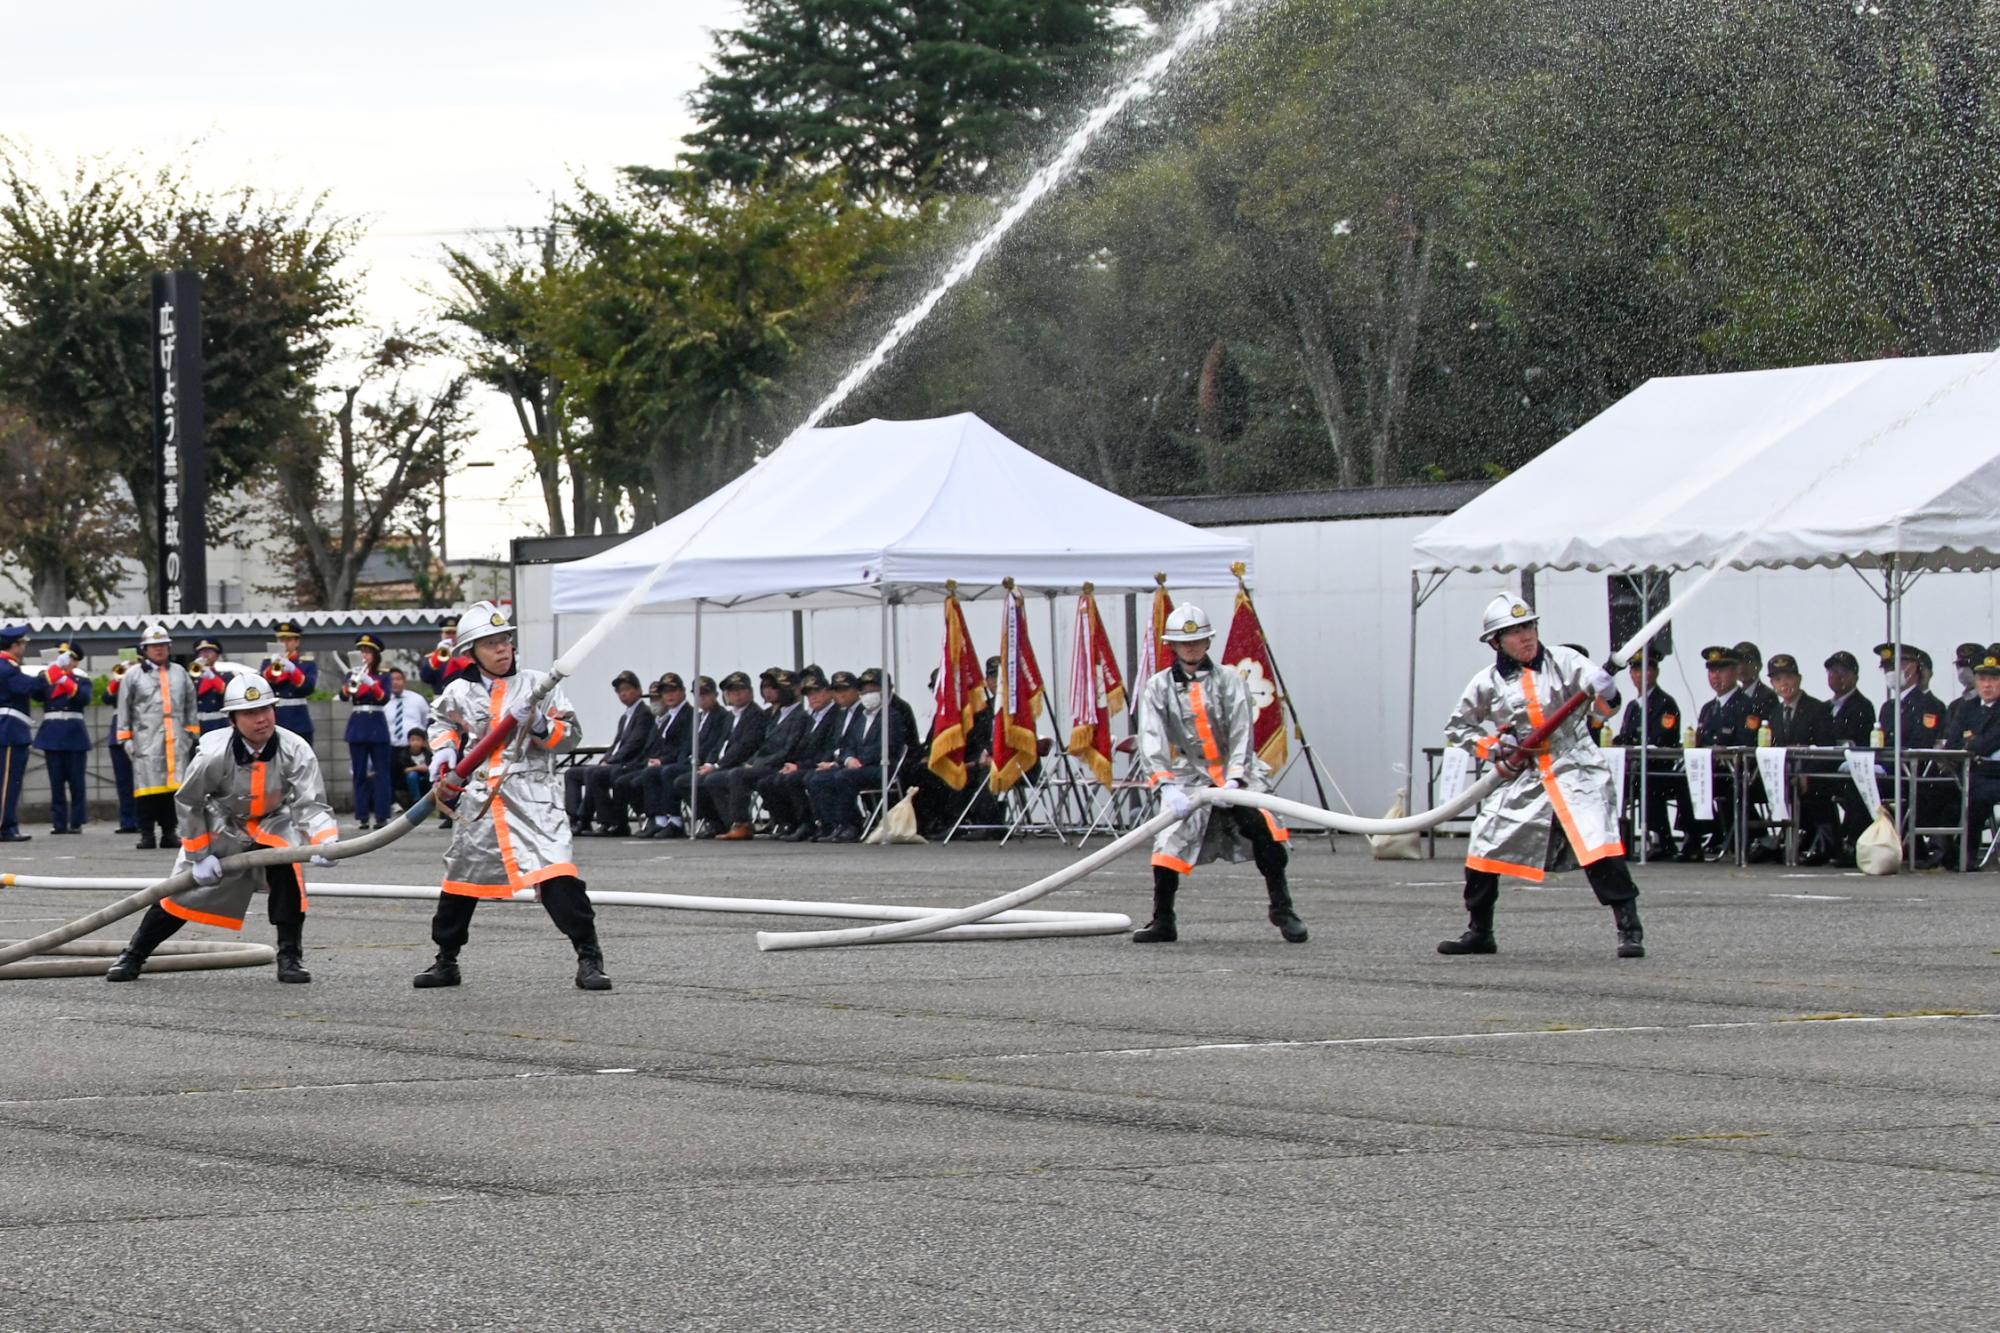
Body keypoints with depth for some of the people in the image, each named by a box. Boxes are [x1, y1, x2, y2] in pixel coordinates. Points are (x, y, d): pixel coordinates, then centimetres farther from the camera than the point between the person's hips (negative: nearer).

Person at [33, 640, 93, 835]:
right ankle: (59, 823, 5)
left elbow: (85, 698, -15)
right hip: (52, 734, 2)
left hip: (74, 733, -2)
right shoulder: (46, 677, 10)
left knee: (76, 781, -1)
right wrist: (48, 676, -16)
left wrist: (65, 682, -22)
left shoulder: (82, 680, 5)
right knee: (56, 782, 2)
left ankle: (77, 822, 4)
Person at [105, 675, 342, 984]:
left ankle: (290, 957, -17)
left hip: (273, 822, 0)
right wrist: (199, 856, -12)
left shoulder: (295, 751, -28)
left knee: (286, 866, -29)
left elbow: (310, 804, -33)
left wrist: (325, 842, -52)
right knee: (184, 889, 0)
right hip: (221, 826, 0)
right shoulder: (214, 755, -29)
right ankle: (134, 956, 22)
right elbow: (188, 802, -14)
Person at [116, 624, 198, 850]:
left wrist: (190, 731, 13)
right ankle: (147, 835, -2)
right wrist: (126, 737, -1)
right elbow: (124, 708, 4)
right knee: (148, 787, -5)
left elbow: (190, 703, 18)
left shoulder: (179, 672, 15)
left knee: (173, 786, 3)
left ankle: (168, 833, 10)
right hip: (146, 738, -3)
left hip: (176, 740, 3)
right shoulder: (134, 675, 4)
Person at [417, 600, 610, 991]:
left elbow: (570, 736, 0)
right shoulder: (460, 692, 6)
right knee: (460, 879, 12)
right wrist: (443, 750, 10)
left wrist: (539, 725, -18)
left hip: (530, 796, -3)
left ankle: (589, 959, -16)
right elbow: (442, 722, 28)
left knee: (558, 876, -18)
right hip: (478, 797, 3)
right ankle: (445, 961, 30)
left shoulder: (537, 684, 0)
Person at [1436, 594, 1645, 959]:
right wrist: (1491, 747, 0)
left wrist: (1605, 689, -42)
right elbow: (1456, 728, 16)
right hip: (1523, 776, 3)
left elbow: (1593, 678, -18)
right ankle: (1479, 933, 23)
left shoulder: (1562, 662, 0)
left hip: (1576, 769, -3)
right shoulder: (1488, 683, 6)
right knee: (1483, 850, 4)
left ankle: (1630, 929, -13)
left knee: (1600, 848, -19)